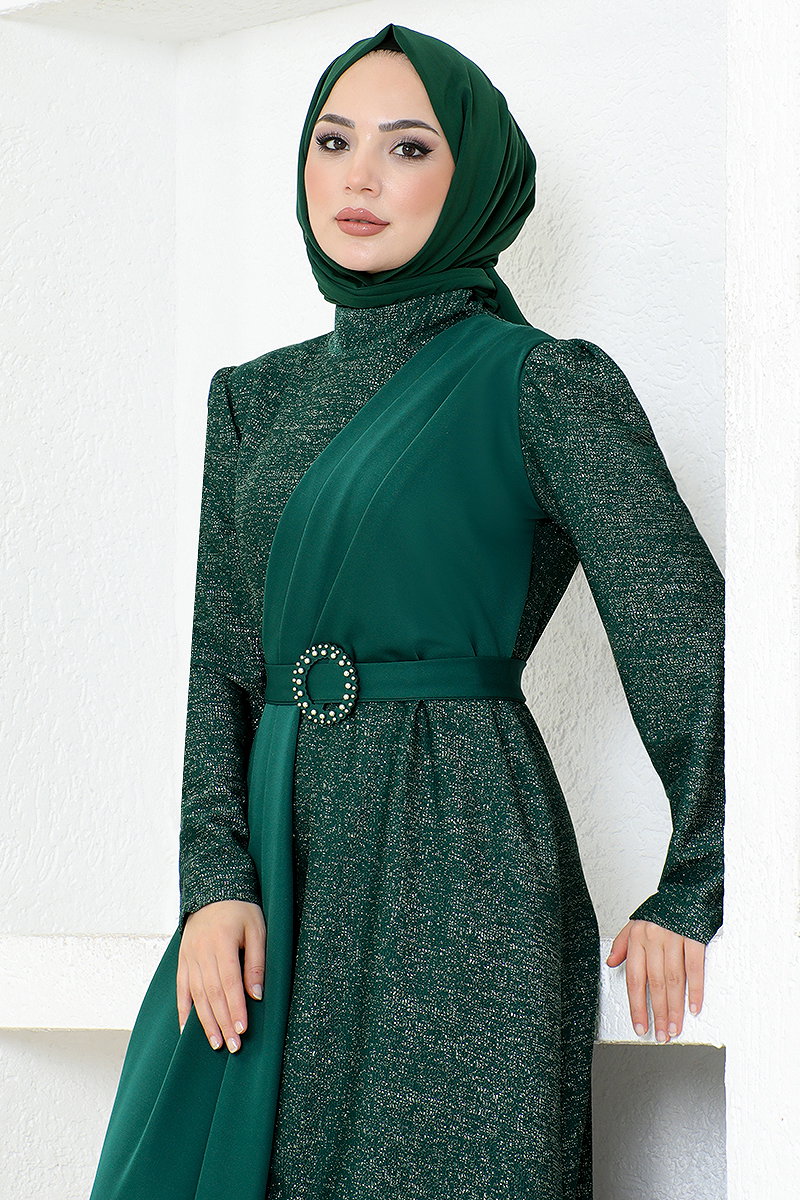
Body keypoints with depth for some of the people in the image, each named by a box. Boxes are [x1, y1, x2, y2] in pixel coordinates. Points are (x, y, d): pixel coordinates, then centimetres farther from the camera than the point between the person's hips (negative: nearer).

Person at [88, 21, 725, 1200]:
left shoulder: (542, 383, -4)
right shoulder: (256, 397, 14)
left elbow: (690, 638, -6)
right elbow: (222, 661, 10)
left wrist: (689, 899, -3)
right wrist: (215, 878, -4)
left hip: (451, 861, -5)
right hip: (276, 851, 6)